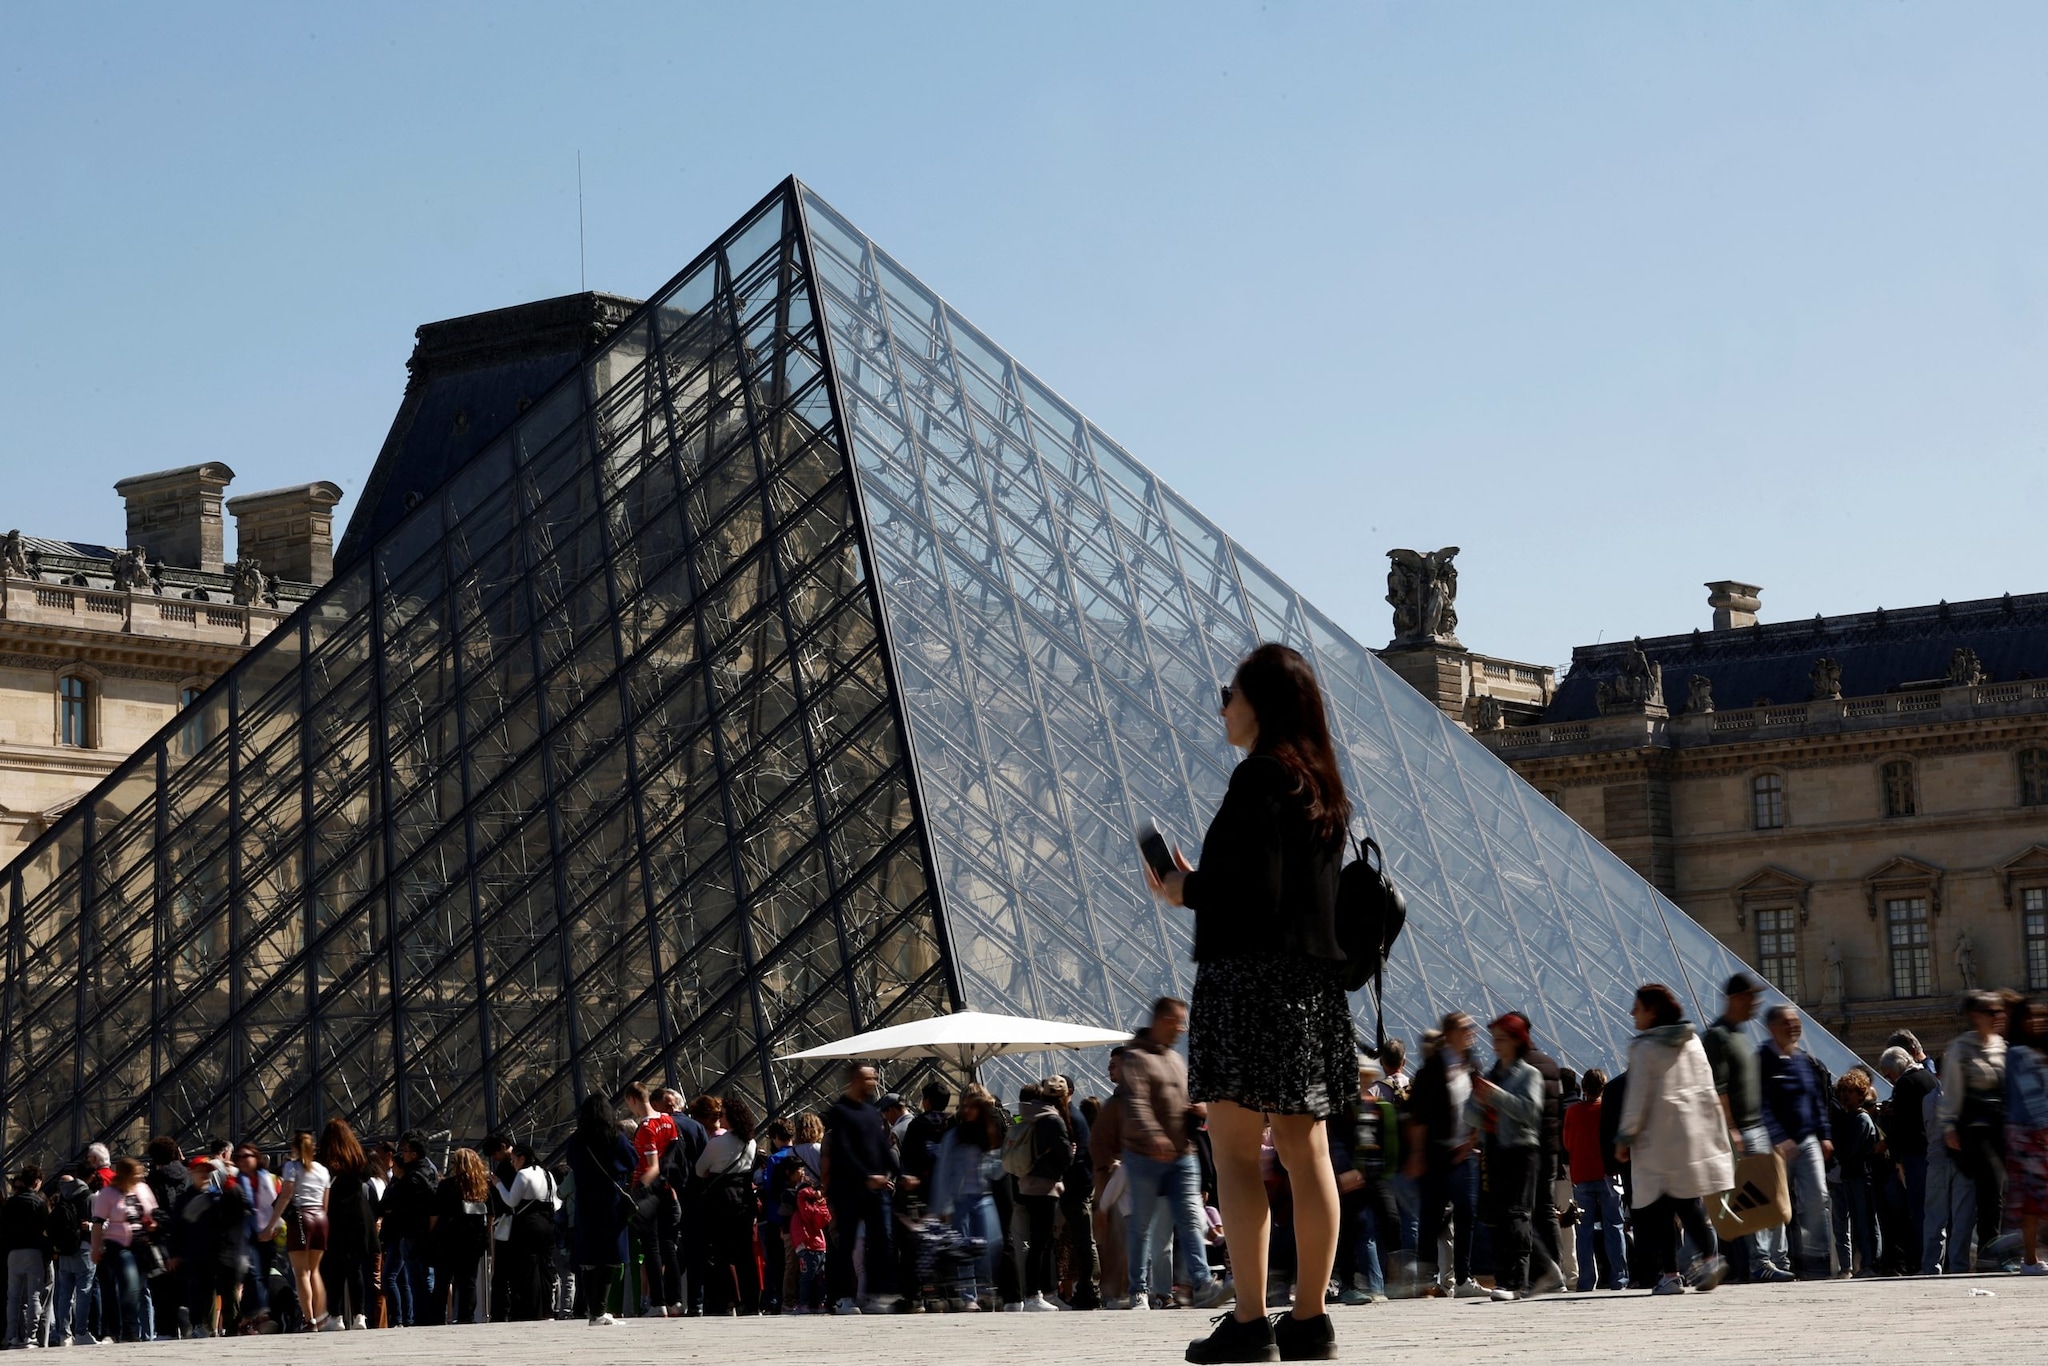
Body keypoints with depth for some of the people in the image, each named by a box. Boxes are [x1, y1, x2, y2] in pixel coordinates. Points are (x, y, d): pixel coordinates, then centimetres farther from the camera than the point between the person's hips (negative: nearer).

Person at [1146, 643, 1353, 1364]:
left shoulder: (1259, 777, -11)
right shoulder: (1321, 787, 16)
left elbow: (1255, 891, -19)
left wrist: (1186, 890, -2)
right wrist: (1199, 884, 19)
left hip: (1249, 979, -9)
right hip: (1313, 981, 9)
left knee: (1235, 1151, -5)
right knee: (1306, 1150, 7)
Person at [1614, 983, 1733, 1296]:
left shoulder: (1645, 1048, -7)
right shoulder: (1693, 1043, 11)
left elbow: (1637, 1098, -10)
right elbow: (1708, 1092, 13)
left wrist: (1625, 1137, -3)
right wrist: (1718, 1135, 19)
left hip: (1659, 1140, -6)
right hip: (1693, 1137, 6)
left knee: (1660, 1209, 0)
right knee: (1688, 1203, 10)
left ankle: (1669, 1274, -3)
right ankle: (1709, 1256, -7)